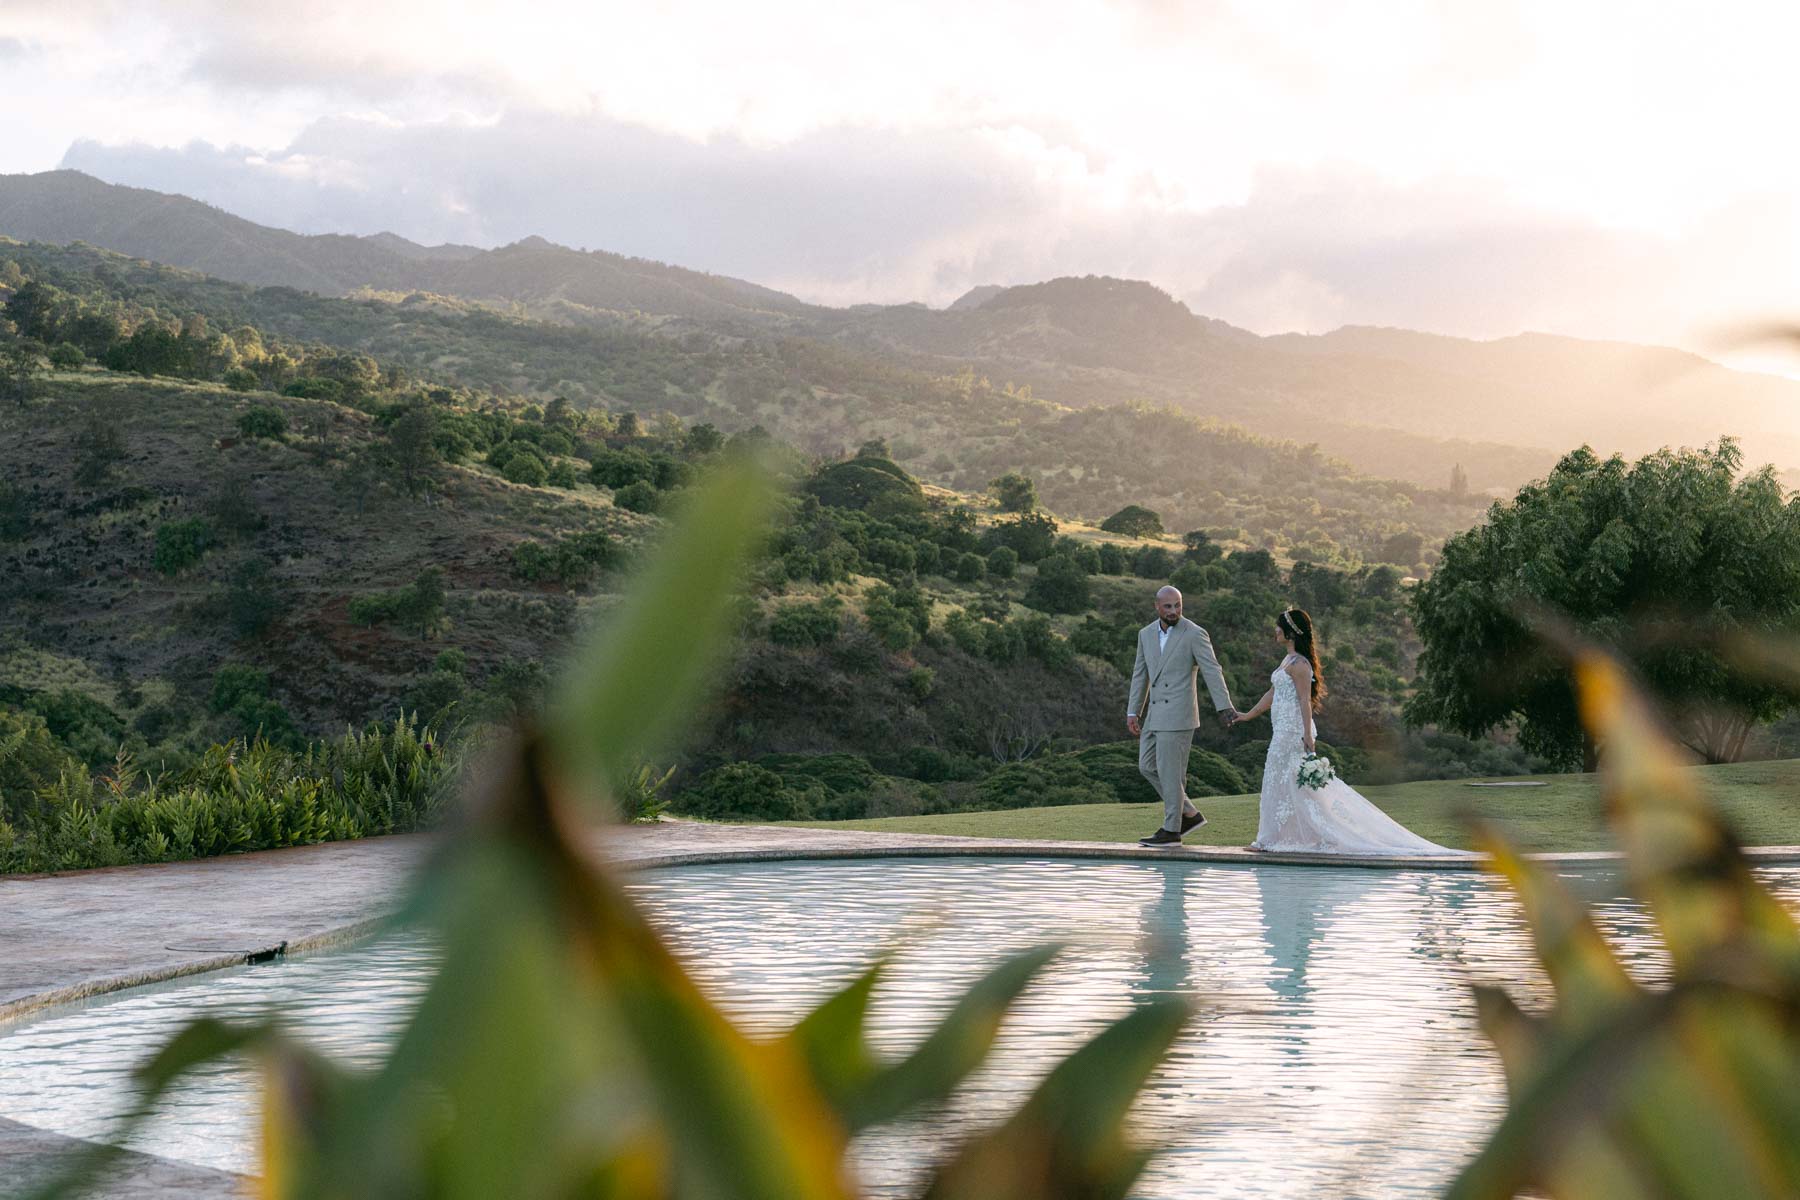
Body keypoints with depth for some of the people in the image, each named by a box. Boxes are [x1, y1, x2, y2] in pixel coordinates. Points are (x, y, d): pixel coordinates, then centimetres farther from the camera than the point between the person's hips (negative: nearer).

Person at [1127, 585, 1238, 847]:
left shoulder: (1195, 634, -9)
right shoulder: (1146, 634, 10)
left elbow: (1212, 671, -15)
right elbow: (1140, 675, 15)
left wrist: (1224, 708, -24)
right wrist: (1132, 712, 13)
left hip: (1178, 713, -8)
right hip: (1156, 714, 8)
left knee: (1169, 771, -5)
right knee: (1148, 767, 9)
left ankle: (1171, 830, 5)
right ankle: (1190, 814, 17)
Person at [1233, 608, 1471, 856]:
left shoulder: (1298, 664, -14)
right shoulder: (1288, 660, 16)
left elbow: (1305, 700, -19)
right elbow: (1272, 694, 24)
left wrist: (1307, 735, -24)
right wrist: (1248, 715, 29)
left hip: (1293, 731, -10)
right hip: (1284, 731, 10)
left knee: (1285, 784, -7)